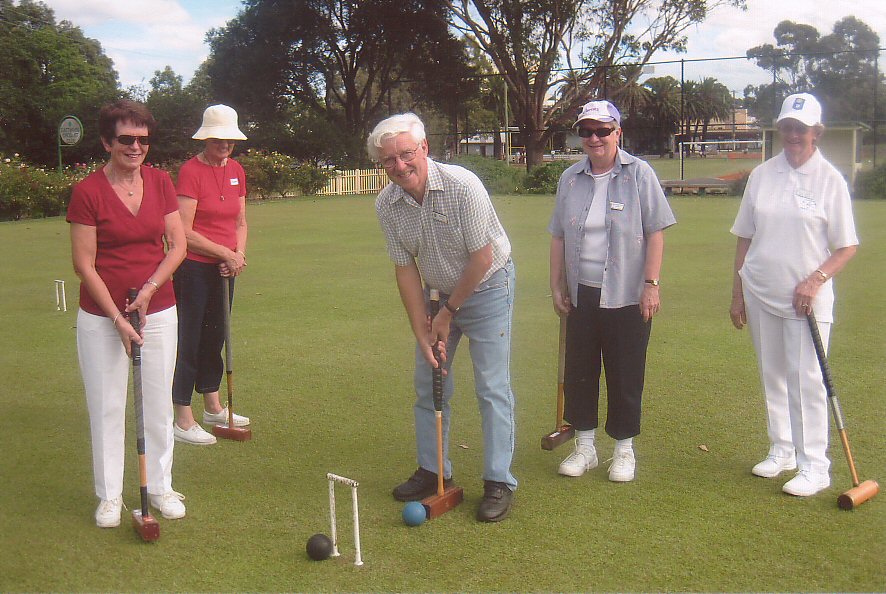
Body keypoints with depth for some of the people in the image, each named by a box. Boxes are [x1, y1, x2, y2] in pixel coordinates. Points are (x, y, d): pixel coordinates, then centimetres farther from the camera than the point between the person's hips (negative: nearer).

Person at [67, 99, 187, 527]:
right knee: (106, 407, 6)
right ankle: (109, 495, 22)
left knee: (158, 403, 10)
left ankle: (160, 487, 26)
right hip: (101, 317, -3)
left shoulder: (161, 182, 1)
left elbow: (177, 246, 2)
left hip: (158, 311, 3)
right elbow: (84, 264, -10)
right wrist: (117, 318, -13)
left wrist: (149, 289, -12)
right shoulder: (88, 191, -10)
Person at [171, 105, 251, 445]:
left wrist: (239, 254, -4)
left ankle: (213, 409, 30)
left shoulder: (236, 171, 9)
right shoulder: (191, 171, -13)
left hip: (224, 268, 7)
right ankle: (183, 421, 6)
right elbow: (184, 233, -17)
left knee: (216, 336, 17)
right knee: (188, 339, -2)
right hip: (193, 268, -7)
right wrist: (225, 253, -14)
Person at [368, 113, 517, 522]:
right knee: (428, 384, 8)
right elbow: (405, 269, -5)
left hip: (486, 287, -5)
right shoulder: (386, 205, -11)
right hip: (438, 293, 5)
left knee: (492, 387, -6)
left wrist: (449, 312, -12)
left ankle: (499, 482, 3)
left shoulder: (462, 185, -26)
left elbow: (481, 258, -20)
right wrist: (422, 332, -10)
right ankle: (432, 471, 23)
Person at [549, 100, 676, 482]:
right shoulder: (570, 179, 7)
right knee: (578, 371, 9)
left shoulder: (639, 174, -4)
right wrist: (557, 285, 9)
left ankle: (624, 450, 21)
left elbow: (655, 233, -5)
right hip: (581, 294, 4)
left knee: (625, 375, 5)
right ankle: (584, 447, 23)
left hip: (626, 295, -4)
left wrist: (651, 284, -10)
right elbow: (558, 237, 11)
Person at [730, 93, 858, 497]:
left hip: (806, 298, -4)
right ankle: (781, 450, 27)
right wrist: (737, 292, 8)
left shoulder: (830, 180, -4)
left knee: (806, 378, -5)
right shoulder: (761, 175, 6)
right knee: (773, 374, 13)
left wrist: (815, 281, -17)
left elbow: (846, 247, -2)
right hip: (760, 294, 4)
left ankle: (814, 465, 4)